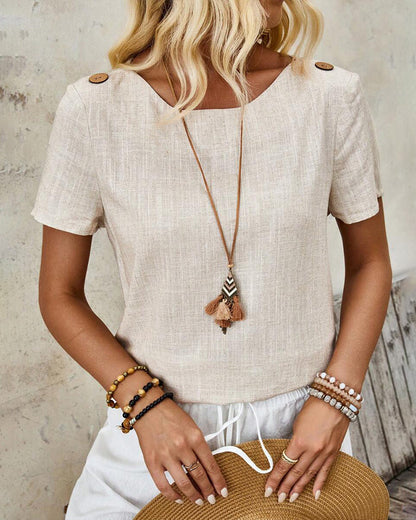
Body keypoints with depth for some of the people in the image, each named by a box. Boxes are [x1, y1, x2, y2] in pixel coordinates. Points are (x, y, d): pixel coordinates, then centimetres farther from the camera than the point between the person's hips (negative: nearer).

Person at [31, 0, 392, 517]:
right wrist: (144, 402, -16)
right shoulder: (94, 108, -13)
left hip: (301, 422, 2)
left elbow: (369, 263, 2)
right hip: (157, 422, -1)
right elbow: (59, 295, -4)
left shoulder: (331, 95, -10)